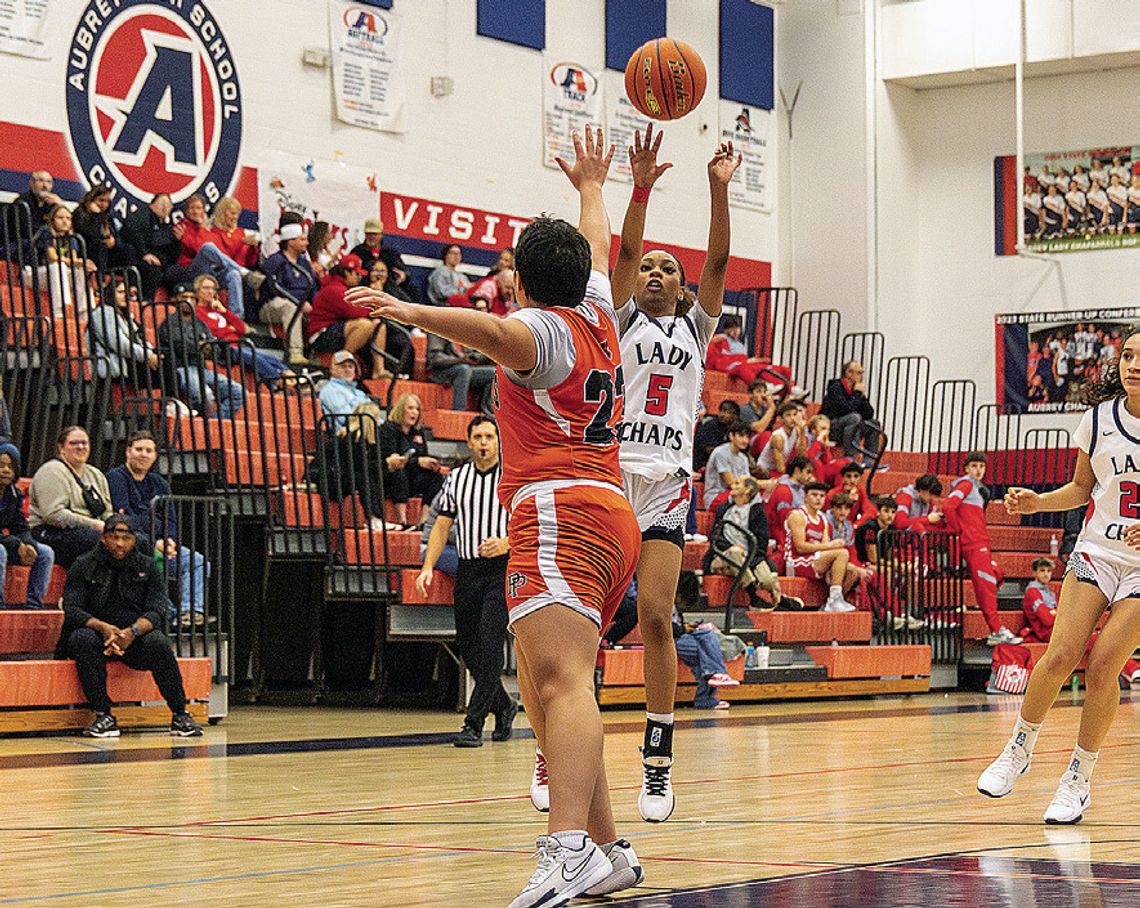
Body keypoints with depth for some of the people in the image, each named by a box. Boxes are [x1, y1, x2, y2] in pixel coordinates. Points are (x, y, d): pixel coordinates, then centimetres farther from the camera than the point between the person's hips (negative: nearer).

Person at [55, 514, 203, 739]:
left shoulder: (147, 567, 5)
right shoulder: (84, 566, 1)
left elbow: (156, 611, -6)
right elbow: (71, 610, -10)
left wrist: (132, 631, -28)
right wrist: (103, 627, -29)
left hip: (136, 637, 1)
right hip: (96, 632, 0)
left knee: (158, 642, -32)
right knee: (83, 640, -35)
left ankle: (180, 716, -22)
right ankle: (104, 716, -30)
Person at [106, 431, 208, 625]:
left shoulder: (160, 483, 22)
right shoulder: (115, 477, 1)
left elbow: (170, 520, 17)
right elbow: (125, 518, -10)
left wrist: (169, 540, -7)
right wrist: (154, 544, -18)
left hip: (158, 543, 7)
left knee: (198, 562, -11)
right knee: (154, 560, -39)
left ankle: (191, 611, -27)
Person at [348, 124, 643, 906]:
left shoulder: (541, 329, -1)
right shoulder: (598, 319, 22)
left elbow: (494, 332, -26)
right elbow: (598, 248, 44)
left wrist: (415, 313, -40)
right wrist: (593, 186, 61)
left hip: (562, 515, -9)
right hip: (613, 515, 9)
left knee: (560, 678, -26)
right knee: (546, 690, 16)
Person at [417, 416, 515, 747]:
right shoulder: (456, 478, 11)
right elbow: (443, 525, 14)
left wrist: (506, 543, -21)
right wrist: (428, 567, 3)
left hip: (502, 570, -5)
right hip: (467, 569, 5)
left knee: (489, 647, -13)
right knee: (468, 648, 6)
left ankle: (473, 725, -12)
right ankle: (504, 706, 30)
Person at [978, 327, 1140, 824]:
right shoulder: (1098, 419, 1)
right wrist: (1038, 501, -1)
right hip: (1097, 550, 2)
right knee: (1061, 655, -11)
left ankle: (1079, 777, 3)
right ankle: (1019, 747, 14)